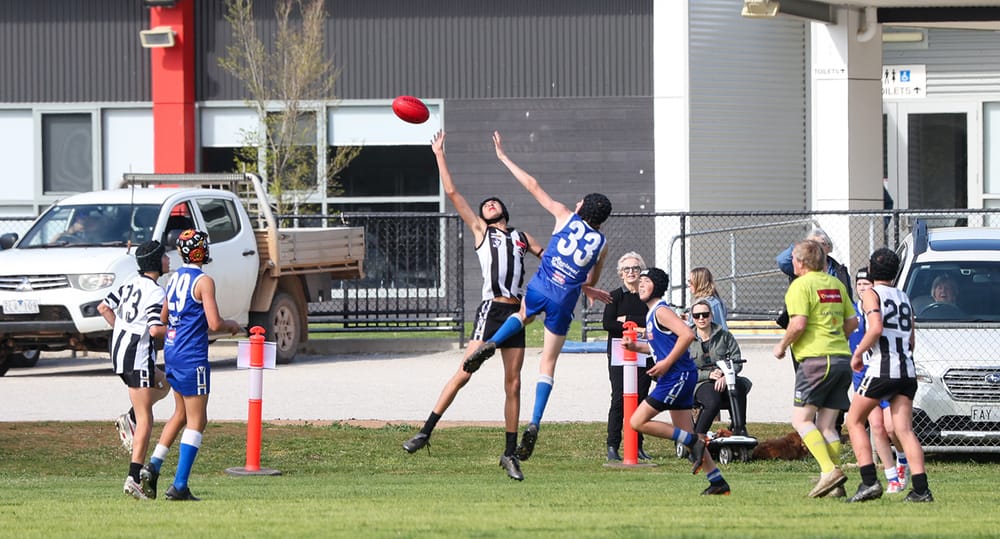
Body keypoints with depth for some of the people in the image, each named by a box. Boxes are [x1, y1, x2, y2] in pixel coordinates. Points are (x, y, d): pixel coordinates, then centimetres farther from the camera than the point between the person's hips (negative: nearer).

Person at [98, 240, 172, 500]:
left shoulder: (131, 283, 9)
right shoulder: (156, 292, -16)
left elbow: (103, 307, 16)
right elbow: (155, 330, -25)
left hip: (119, 351, 8)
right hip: (139, 356, -8)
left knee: (163, 384, 31)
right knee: (145, 421, -4)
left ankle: (129, 418, 11)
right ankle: (135, 478, -8)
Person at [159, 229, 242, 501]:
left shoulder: (174, 278, 11)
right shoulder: (204, 281, -13)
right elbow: (214, 324, -19)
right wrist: (231, 325, 2)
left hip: (171, 353, 8)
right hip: (192, 357, -8)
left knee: (184, 417, 18)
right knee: (196, 423, -4)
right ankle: (179, 486, -9)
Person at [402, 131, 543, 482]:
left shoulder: (522, 238, 20)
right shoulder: (479, 230, 11)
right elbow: (452, 193, 7)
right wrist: (439, 155, 8)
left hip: (515, 314, 4)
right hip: (491, 309, -4)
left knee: (513, 384, 3)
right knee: (465, 372, -14)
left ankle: (510, 453, 6)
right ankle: (426, 431, -9)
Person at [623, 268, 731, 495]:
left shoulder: (661, 311, -12)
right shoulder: (651, 314, 18)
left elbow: (687, 334, -24)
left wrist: (667, 363, -21)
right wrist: (636, 346, 15)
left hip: (678, 376, -10)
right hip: (679, 378, 10)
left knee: (638, 422, -10)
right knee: (686, 434, 11)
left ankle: (693, 442, -8)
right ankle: (718, 482, 13)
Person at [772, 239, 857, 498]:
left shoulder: (801, 285, -6)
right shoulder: (835, 284, 17)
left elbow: (798, 323, -16)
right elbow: (852, 321, 21)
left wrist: (782, 345, -1)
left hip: (816, 359, -8)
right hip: (842, 358, 8)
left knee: (801, 419, -4)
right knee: (826, 425, 8)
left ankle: (830, 470, -21)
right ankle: (835, 486, -2)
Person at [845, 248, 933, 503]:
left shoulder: (872, 294, -1)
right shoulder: (904, 297, 19)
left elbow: (876, 328, -17)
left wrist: (858, 353, -5)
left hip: (882, 367, -6)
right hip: (907, 370, 6)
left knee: (854, 421, 8)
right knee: (904, 430, 1)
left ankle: (869, 481, -5)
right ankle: (921, 488, -13)